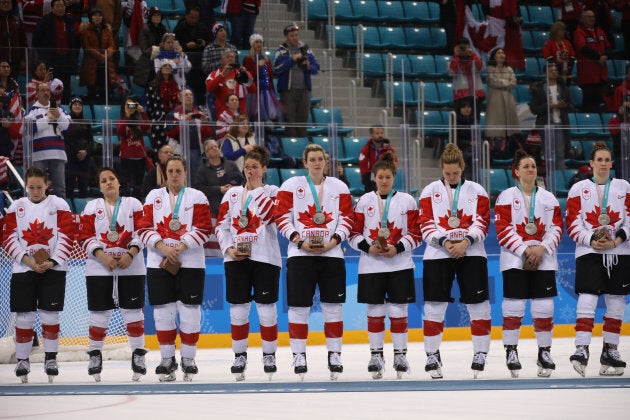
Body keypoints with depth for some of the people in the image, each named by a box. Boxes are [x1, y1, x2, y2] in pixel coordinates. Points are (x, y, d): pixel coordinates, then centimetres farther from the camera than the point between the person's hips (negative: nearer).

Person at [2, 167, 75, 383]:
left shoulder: (59, 205, 1)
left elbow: (66, 236, -3)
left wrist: (53, 262, -13)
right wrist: (27, 260, -11)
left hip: (53, 268, -1)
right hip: (23, 269, 1)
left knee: (50, 315, 0)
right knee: (24, 316, 0)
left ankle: (51, 358, 11)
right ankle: (22, 360, 9)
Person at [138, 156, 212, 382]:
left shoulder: (197, 197, 3)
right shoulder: (154, 196, 10)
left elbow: (203, 229, -5)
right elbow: (144, 228, 4)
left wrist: (179, 248, -14)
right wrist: (162, 247, -12)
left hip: (190, 263, -2)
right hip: (158, 262, 2)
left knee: (189, 311, -2)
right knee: (163, 311, 2)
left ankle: (188, 359, 7)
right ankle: (167, 359, 12)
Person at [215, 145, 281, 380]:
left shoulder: (272, 192, 4)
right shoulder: (233, 194, 12)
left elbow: (270, 215, -15)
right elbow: (221, 224, 10)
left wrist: (257, 187, -13)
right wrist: (228, 249, -4)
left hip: (265, 257, -3)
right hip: (236, 258, 3)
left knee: (266, 307, -1)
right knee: (238, 307, 3)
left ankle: (269, 354, 10)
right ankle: (239, 355, 11)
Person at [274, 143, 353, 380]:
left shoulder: (339, 187, 9)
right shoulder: (291, 185, 3)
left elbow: (346, 218, 5)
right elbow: (282, 217, -1)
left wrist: (333, 242, -9)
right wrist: (299, 241, -12)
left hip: (331, 254, 2)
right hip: (300, 254, -1)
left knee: (333, 305, 3)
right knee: (299, 306, -2)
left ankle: (334, 355, 12)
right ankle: (298, 355, 6)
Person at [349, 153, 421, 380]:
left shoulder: (407, 201, 3)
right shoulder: (364, 201, 5)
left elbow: (416, 234, 1)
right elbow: (354, 233, 6)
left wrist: (397, 248, -13)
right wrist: (367, 247, -12)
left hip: (400, 265, -1)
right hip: (371, 265, 1)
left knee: (398, 310, 1)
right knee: (375, 310, 3)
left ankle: (400, 354, 10)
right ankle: (376, 355, 12)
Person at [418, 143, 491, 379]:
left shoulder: (477, 191, 6)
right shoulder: (430, 191, 7)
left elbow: (482, 222, 0)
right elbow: (426, 223, 0)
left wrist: (465, 242, -16)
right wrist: (443, 242, -15)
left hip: (471, 253, 0)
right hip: (437, 254, 0)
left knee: (478, 304, -1)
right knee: (434, 305, -1)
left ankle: (481, 353, 9)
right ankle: (432, 355, 8)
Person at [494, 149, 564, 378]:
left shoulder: (549, 198, 10)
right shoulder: (506, 197, 1)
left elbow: (557, 228, 6)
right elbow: (503, 230, -5)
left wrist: (542, 248, -10)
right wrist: (525, 250, -14)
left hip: (544, 259, 3)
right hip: (514, 259, -3)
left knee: (544, 306, 1)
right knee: (514, 305, -7)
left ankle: (544, 352, 12)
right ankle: (511, 351, 2)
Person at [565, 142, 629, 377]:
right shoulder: (579, 189, 5)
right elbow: (573, 223, 0)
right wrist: (591, 240, -15)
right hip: (588, 252, -2)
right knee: (587, 298, -16)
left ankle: (610, 351, 15)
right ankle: (581, 349, -21)